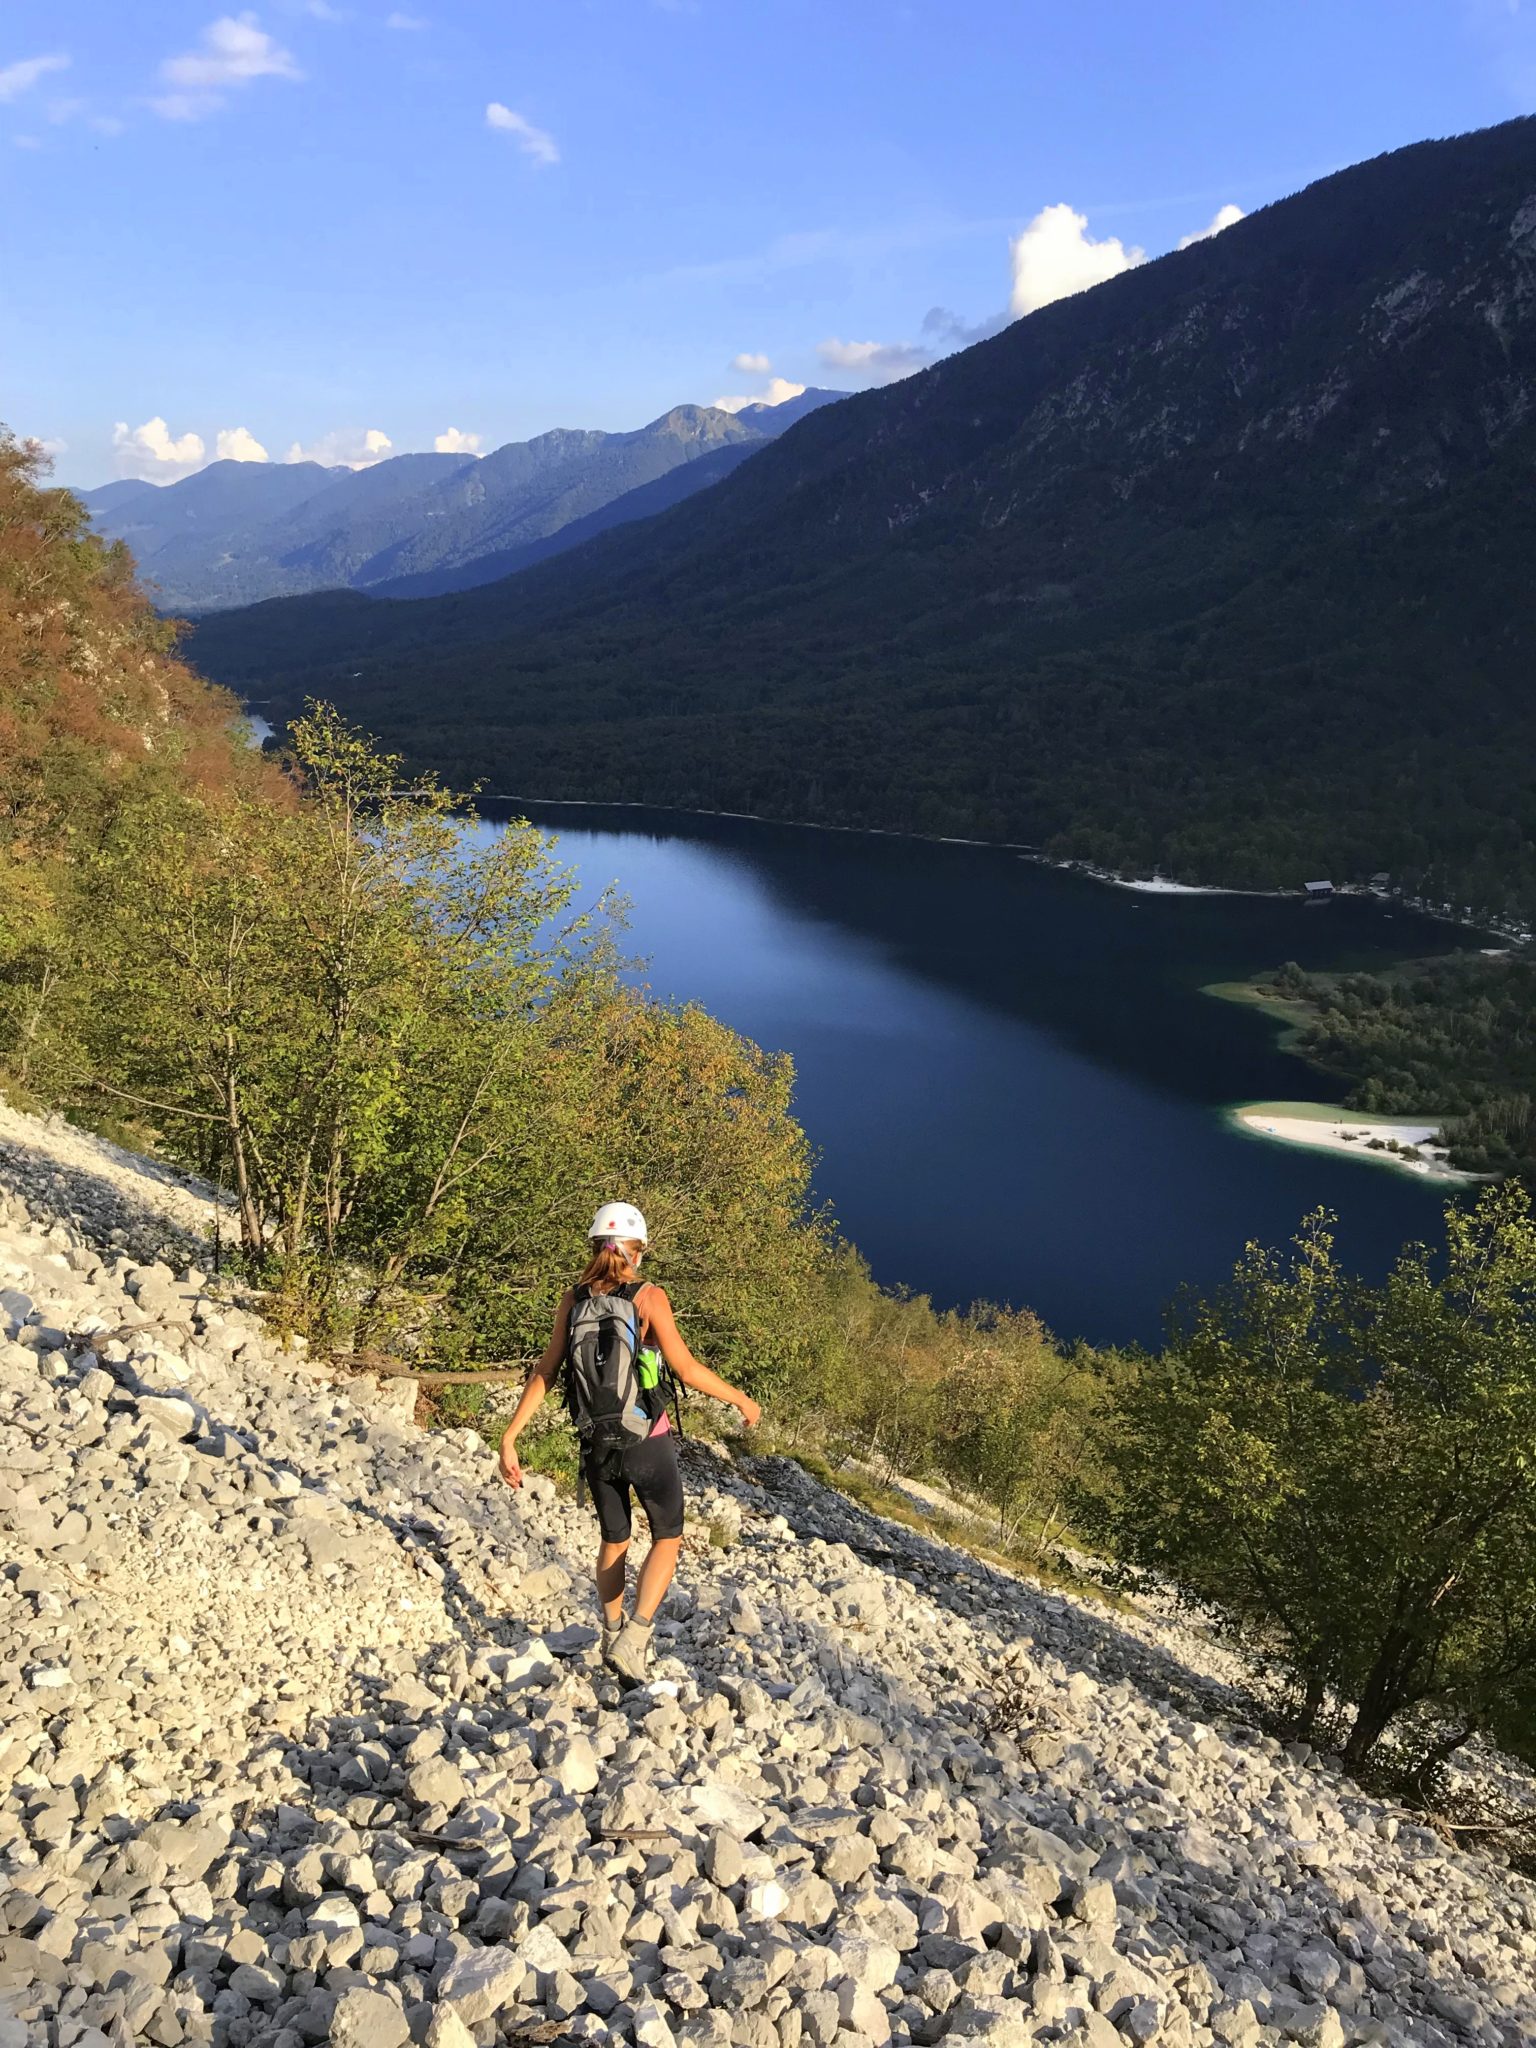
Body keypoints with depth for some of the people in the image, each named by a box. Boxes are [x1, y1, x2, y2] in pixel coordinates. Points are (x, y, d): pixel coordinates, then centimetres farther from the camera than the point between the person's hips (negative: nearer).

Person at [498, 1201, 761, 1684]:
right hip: (647, 1441, -4)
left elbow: (545, 1373, -5)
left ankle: (613, 1637, 34)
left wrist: (510, 1436, 0)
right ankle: (633, 1640, 0)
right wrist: (742, 1399, -2)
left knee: (613, 1540, 23)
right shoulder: (648, 1296, -15)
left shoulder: (573, 1299, -3)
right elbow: (688, 1370, -16)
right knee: (667, 1538, 15)